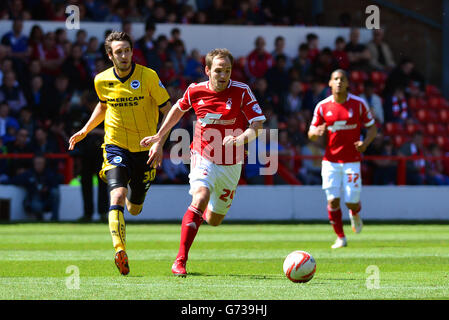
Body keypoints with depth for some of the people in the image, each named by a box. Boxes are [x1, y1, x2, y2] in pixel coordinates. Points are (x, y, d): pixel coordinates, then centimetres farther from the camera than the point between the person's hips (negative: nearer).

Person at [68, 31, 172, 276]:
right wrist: (85, 131, 16)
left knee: (134, 209, 11)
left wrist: (160, 141, -18)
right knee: (117, 195, -25)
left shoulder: (148, 76, -12)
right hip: (115, 146, 0)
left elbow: (167, 110, -6)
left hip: (144, 149, 0)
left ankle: (133, 199, 50)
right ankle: (120, 251, -32)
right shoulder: (101, 81, -2)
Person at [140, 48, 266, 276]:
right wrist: (159, 136, 20)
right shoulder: (196, 91, -5)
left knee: (213, 221, 11)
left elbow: (257, 125, -14)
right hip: (203, 158, -1)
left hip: (230, 164, 1)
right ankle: (180, 260, -29)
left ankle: (208, 209, 52)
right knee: (200, 197, -30)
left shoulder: (241, 92, -11)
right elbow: (178, 109, 16)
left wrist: (240, 139, -33)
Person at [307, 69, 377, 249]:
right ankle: (340, 237, 9)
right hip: (330, 160, 1)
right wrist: (316, 132, -19)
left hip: (352, 160, -1)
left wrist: (365, 142, -14)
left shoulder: (358, 104, -2)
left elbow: (372, 127, 6)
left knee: (351, 202, -4)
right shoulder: (322, 106, 1)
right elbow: (311, 134, 6)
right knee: (333, 200, -7)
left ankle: (355, 214, 33)